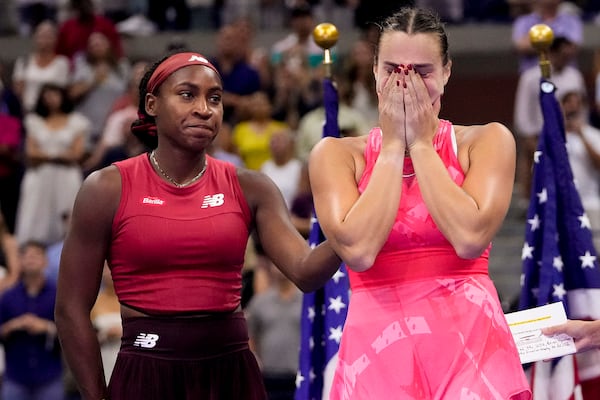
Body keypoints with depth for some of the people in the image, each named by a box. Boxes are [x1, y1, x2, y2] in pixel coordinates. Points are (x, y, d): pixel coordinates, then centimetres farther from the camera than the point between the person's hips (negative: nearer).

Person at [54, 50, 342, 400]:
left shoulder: (249, 188, 4)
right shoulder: (109, 189, -3)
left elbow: (305, 271, -9)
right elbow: (72, 310, 0)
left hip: (232, 372, 3)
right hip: (147, 371, -2)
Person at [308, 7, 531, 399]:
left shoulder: (487, 141, 4)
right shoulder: (337, 154, 5)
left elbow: (471, 238, -12)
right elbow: (358, 250, -11)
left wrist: (422, 145, -5)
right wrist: (393, 146, -5)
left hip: (471, 339, 0)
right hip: (378, 350, 0)